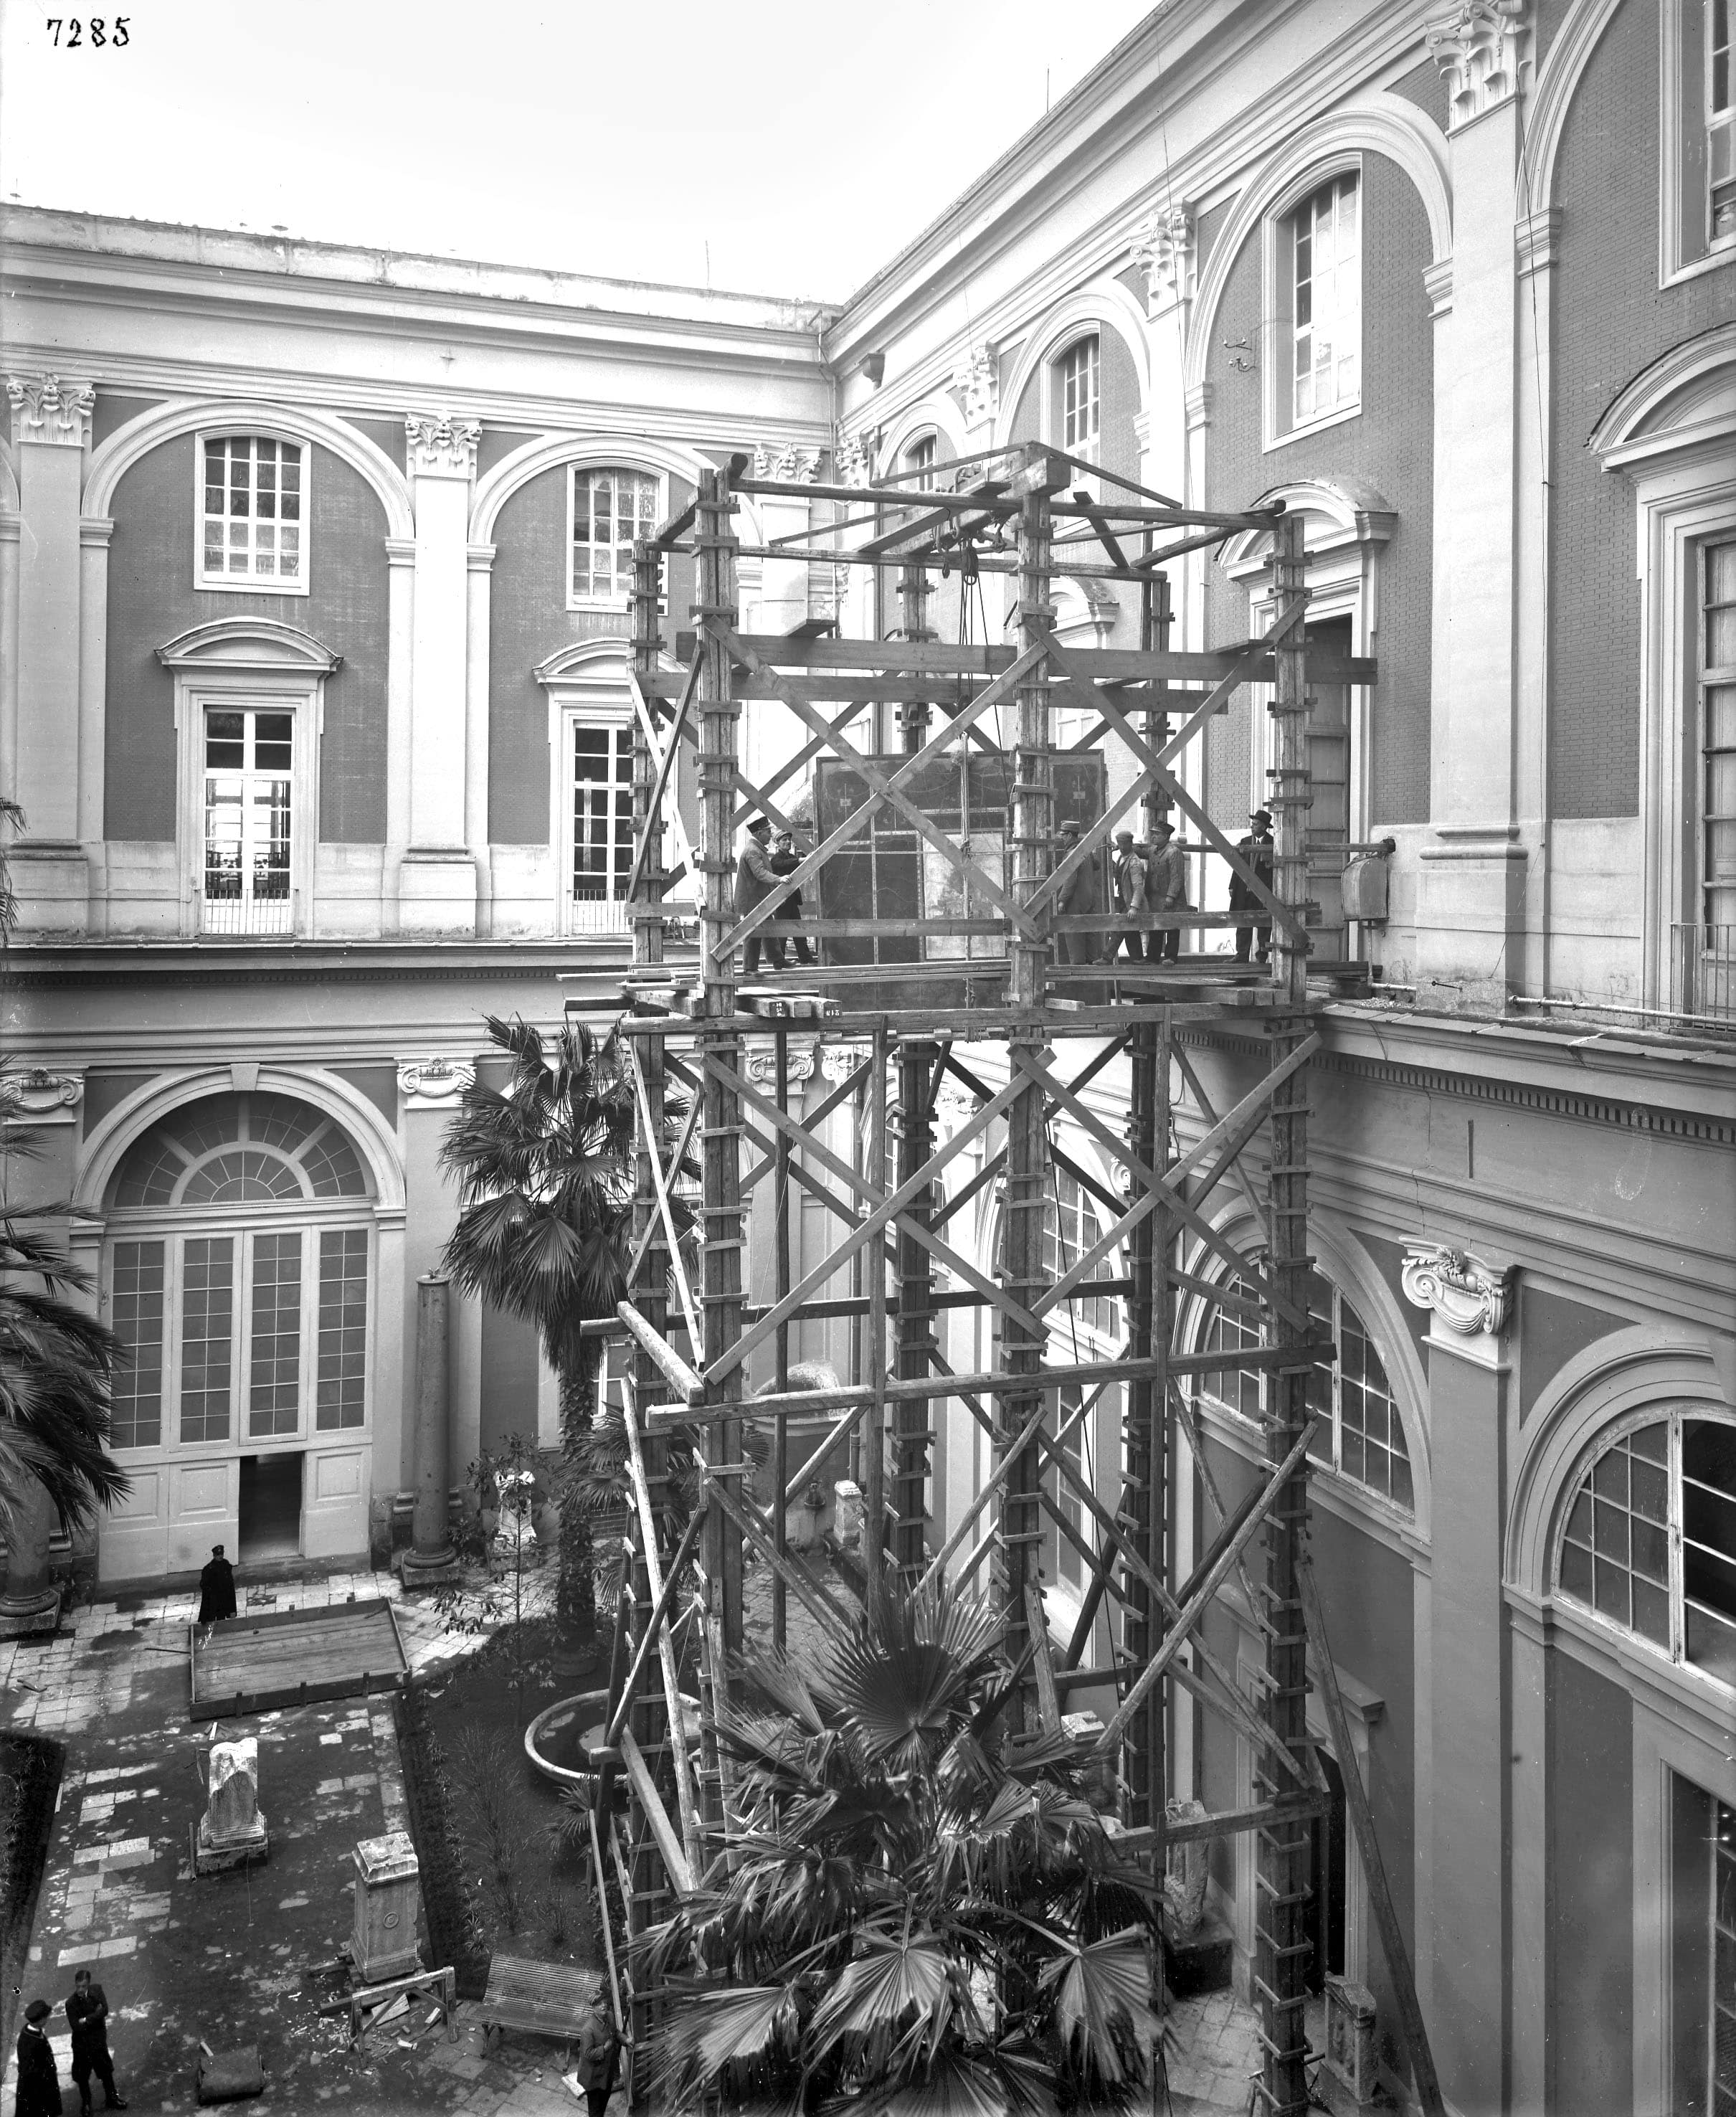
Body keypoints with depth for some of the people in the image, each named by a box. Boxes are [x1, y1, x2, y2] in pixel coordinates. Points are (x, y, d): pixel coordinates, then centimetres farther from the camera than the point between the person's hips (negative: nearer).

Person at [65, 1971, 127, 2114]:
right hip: (82, 2044, -3)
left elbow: (105, 2010, -23)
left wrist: (86, 2019, -27)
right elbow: (77, 2027, -25)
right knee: (82, 2077, 15)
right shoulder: (71, 2004, -22)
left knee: (106, 2071, 19)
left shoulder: (97, 1990, -14)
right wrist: (96, 2016, -22)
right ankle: (85, 2104, 40)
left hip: (99, 2040, 3)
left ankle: (111, 2099, 40)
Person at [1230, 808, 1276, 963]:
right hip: (1244, 891, 4)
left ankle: (1262, 956, 7)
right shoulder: (1244, 842, 12)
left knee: (1263, 926, 1)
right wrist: (1232, 886, 6)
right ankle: (1241, 956, 4)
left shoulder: (1273, 844, -1)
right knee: (1243, 925, 2)